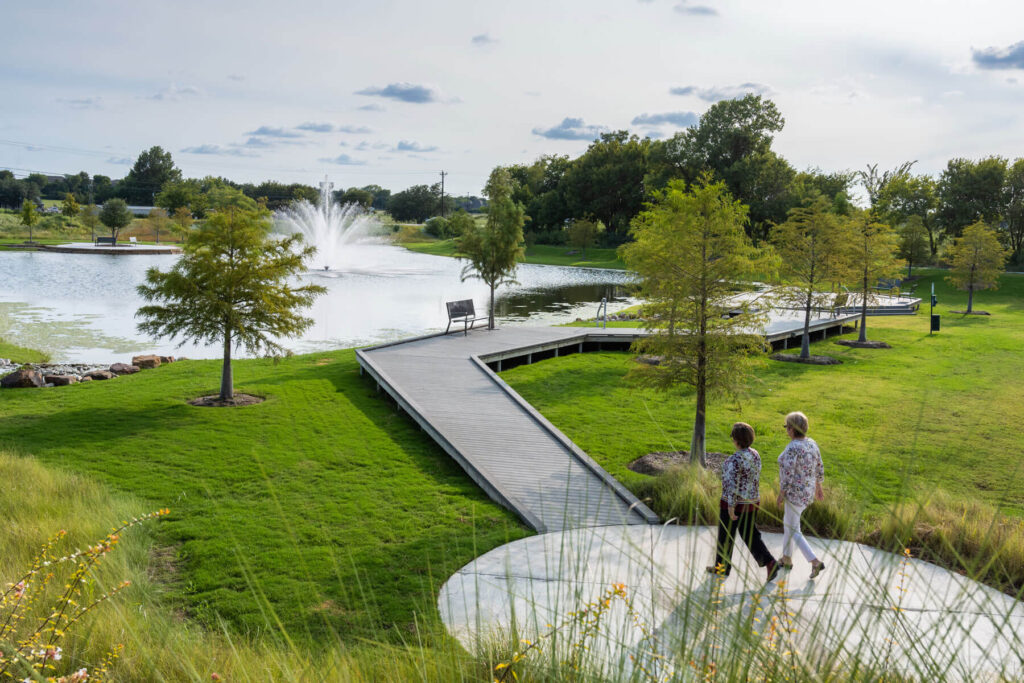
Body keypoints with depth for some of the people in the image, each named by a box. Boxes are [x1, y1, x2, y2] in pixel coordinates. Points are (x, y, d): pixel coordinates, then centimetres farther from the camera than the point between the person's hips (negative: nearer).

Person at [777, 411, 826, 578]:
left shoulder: (792, 448, -26)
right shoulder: (811, 443, 1)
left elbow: (788, 475, -26)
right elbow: (819, 468, 10)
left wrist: (781, 493, -13)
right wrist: (818, 487, 22)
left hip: (795, 494, -9)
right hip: (807, 491, 9)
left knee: (793, 532, 4)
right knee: (787, 522, 25)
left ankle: (815, 562, -3)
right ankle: (786, 559, 36)